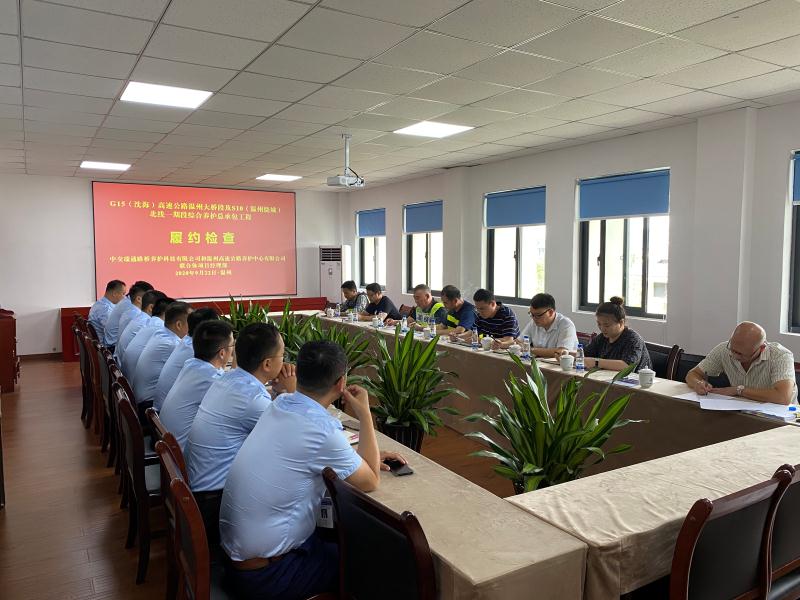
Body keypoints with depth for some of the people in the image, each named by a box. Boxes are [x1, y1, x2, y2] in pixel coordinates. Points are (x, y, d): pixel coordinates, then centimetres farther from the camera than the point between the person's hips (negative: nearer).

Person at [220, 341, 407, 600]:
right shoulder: (322, 430, -28)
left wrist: (367, 458, 9)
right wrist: (365, 414, -7)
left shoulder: (280, 404, -4)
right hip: (265, 575, -7)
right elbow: (370, 482, -11)